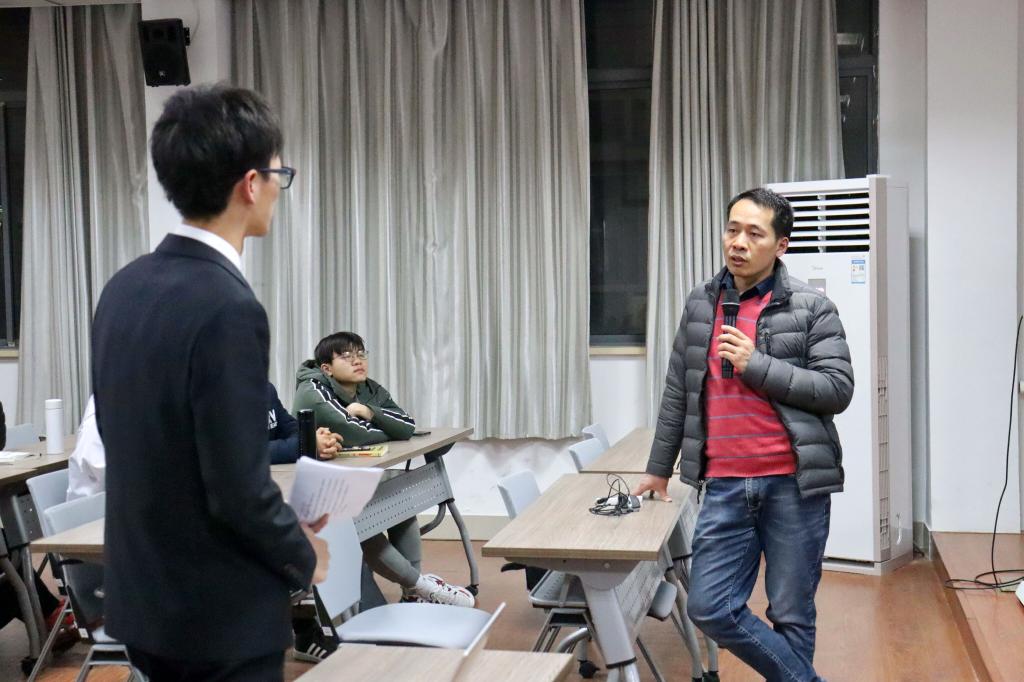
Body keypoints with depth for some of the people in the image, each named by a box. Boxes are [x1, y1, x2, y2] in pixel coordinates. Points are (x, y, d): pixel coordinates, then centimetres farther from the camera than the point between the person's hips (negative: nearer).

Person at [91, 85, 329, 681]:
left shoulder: (125, 288, 1)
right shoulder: (229, 309, -25)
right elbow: (239, 490, -24)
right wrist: (303, 558, -4)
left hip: (143, 596, 8)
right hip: (220, 612, -8)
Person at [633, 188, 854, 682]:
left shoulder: (811, 307, -2)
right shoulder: (700, 303, 10)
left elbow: (838, 389, -8)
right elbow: (678, 392, 16)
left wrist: (756, 365, -14)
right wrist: (658, 468, 19)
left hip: (794, 484, -4)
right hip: (725, 485, 4)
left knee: (791, 616, 6)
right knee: (710, 610, 0)